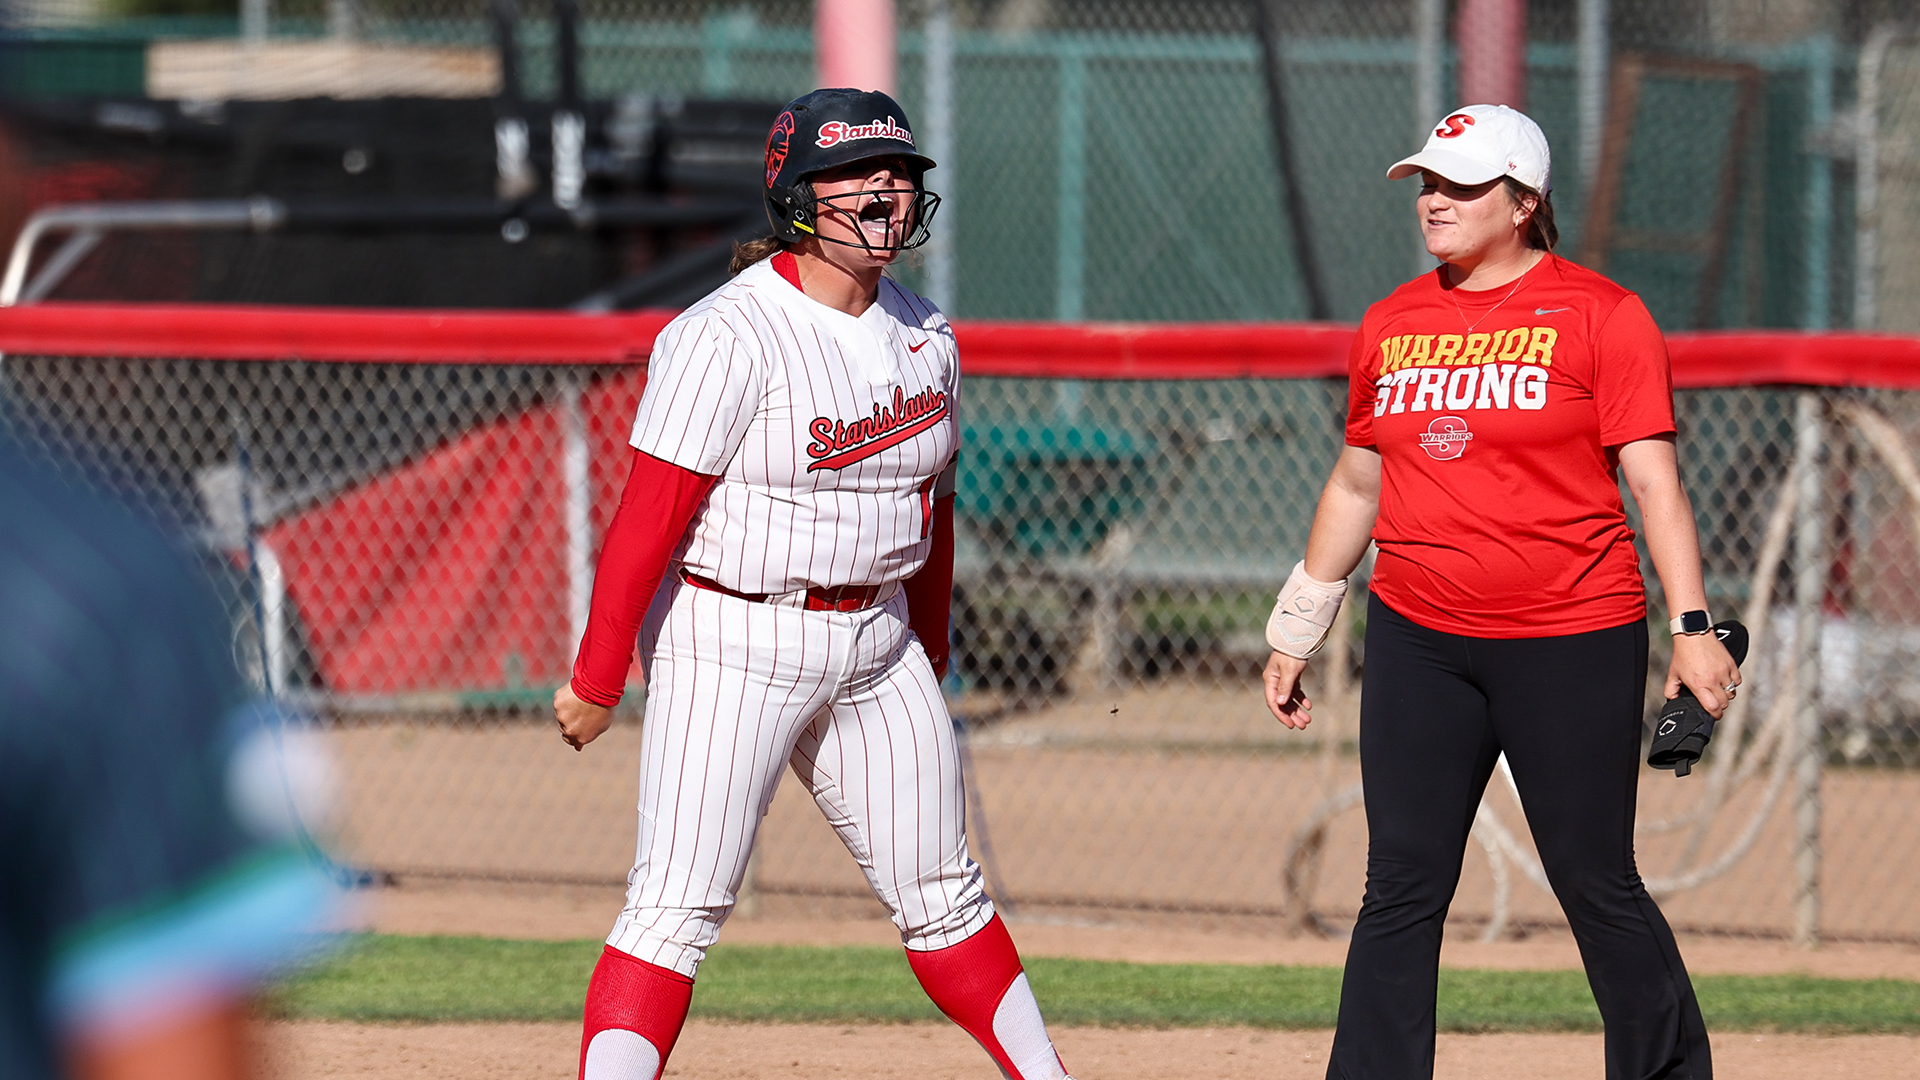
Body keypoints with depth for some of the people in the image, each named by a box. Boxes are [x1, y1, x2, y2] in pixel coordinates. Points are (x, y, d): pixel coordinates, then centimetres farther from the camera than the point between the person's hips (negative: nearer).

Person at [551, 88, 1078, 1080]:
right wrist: (595, 681, -16)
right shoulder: (728, 337, -16)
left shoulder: (922, 335, 8)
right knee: (680, 903, -12)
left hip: (876, 646, 7)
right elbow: (650, 514, -16)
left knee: (940, 892, 14)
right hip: (734, 643, -7)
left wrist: (928, 663, 22)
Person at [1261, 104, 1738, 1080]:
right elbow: (1356, 485, 21)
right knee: (1401, 893, 1)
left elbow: (1653, 479, -6)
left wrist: (1691, 626, -15)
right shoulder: (1392, 323, 12)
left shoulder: (1598, 314, -3)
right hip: (1417, 642, 4)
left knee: (1599, 888, 1)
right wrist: (1294, 633, 22)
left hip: (1573, 646, -4)